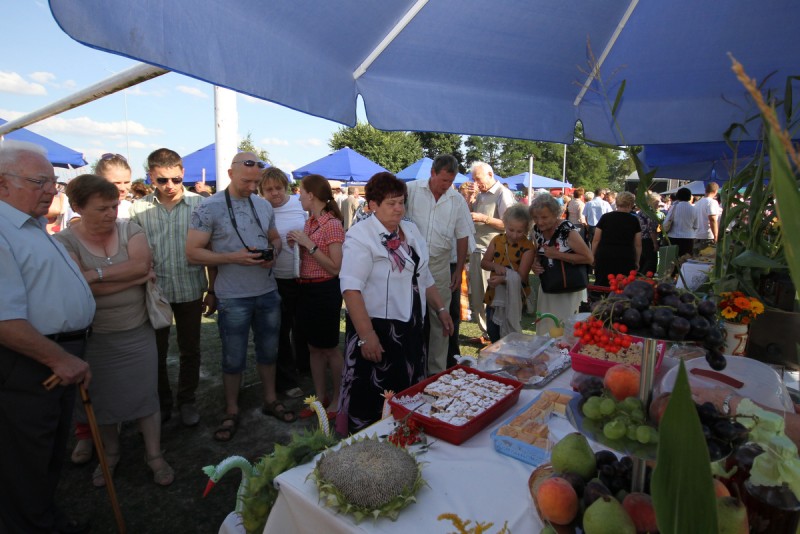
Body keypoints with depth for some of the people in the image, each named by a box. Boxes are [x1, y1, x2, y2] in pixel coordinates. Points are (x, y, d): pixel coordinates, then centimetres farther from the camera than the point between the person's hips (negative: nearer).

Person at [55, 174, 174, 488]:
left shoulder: (129, 229, -2)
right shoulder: (65, 242, -8)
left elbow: (142, 264, -18)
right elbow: (83, 287, -22)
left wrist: (95, 274, -21)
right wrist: (136, 278, -17)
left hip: (138, 333, 1)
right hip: (95, 338, -1)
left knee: (146, 395, 8)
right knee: (104, 399, 16)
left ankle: (154, 455, 25)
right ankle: (110, 454, 39)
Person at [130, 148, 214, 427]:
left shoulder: (199, 204, -5)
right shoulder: (139, 208, -2)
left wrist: (212, 291, -1)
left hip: (191, 290, -1)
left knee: (190, 351, 12)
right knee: (156, 352, 14)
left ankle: (187, 401, 32)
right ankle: (161, 403, 34)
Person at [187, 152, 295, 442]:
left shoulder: (264, 205, 6)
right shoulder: (209, 207, -10)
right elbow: (193, 253, -11)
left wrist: (273, 253, -7)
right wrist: (234, 258, -22)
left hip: (268, 292, 5)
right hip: (233, 298, -4)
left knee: (268, 351, 17)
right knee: (234, 358, 9)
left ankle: (270, 400, 37)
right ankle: (231, 412, 29)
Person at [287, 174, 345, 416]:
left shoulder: (332, 224, -15)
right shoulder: (310, 222, 8)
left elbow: (335, 268, -19)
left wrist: (309, 244, -20)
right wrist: (297, 243, 0)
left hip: (325, 291, -8)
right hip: (306, 289, 8)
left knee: (330, 349, 6)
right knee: (313, 348, 16)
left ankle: (337, 399, 24)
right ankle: (320, 397, 30)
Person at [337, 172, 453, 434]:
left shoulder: (410, 230, 10)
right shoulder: (361, 235, -14)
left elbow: (424, 277, 19)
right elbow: (351, 288, -22)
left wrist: (441, 309, 15)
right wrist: (366, 335, -27)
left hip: (411, 328, 7)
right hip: (376, 329, -7)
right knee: (373, 401, 4)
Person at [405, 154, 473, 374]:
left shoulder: (457, 200, 4)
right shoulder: (411, 190, -4)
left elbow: (462, 237, 9)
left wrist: (459, 270, 8)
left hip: (440, 266, 2)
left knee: (440, 319, 8)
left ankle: (437, 370, 22)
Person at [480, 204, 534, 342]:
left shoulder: (527, 247, -13)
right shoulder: (497, 240, 1)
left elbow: (521, 276, -18)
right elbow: (484, 262, 7)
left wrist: (503, 279, -33)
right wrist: (495, 266, -14)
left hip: (513, 297, -5)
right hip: (494, 294, 5)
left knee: (509, 335, 3)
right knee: (492, 334, 18)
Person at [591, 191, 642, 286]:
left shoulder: (605, 217, 3)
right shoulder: (634, 220, 4)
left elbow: (596, 240, 1)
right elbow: (638, 245, 6)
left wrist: (592, 257, 9)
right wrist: (636, 262, 15)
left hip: (604, 256, 0)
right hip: (626, 259, 0)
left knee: (601, 286, 4)